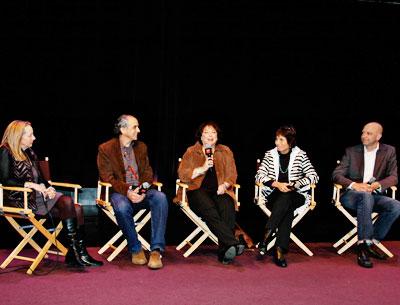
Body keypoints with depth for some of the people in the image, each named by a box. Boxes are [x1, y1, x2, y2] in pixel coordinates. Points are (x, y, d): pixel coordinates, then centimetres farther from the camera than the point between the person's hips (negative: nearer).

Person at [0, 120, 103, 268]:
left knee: (77, 209, -18)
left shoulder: (29, 152, 23)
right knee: (67, 202, -28)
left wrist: (48, 188, 0)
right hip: (22, 199, -8)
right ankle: (78, 253, -25)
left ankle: (75, 255, -23)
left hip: (38, 194, 8)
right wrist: (32, 185, -17)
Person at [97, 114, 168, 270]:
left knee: (160, 197, -29)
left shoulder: (141, 147, 17)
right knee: (122, 207, -38)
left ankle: (156, 250, -30)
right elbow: (107, 178, -7)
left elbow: (148, 173, 11)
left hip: (140, 191, 4)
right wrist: (127, 191, -23)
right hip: (119, 192, -3)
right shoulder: (105, 149, 2)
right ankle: (135, 249, -16)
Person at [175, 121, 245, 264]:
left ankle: (224, 252, -37)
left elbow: (232, 174, 14)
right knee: (209, 210, -36)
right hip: (198, 190, -2)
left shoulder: (225, 152, 20)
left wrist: (224, 185, -7)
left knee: (227, 207, -33)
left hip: (219, 191, 2)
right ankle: (233, 243, -45)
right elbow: (182, 174, 3)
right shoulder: (191, 152, 14)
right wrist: (202, 168, -8)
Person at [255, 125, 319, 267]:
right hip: (274, 195, 1)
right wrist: (277, 184, -14)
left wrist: (294, 184, -13)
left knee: (285, 199, -36)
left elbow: (313, 176, 0)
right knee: (287, 208, -34)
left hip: (296, 196, 0)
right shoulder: (270, 154, 10)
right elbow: (259, 176, 2)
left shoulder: (300, 155, 7)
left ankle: (266, 237, -39)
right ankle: (279, 250, -38)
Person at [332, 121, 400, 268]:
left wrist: (377, 185, -20)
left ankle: (371, 242, -15)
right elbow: (336, 174, 1)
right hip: (351, 195, -2)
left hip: (374, 195, 2)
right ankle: (363, 245, -35)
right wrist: (354, 185, -19)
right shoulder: (352, 151, 8)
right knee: (365, 195, -37)